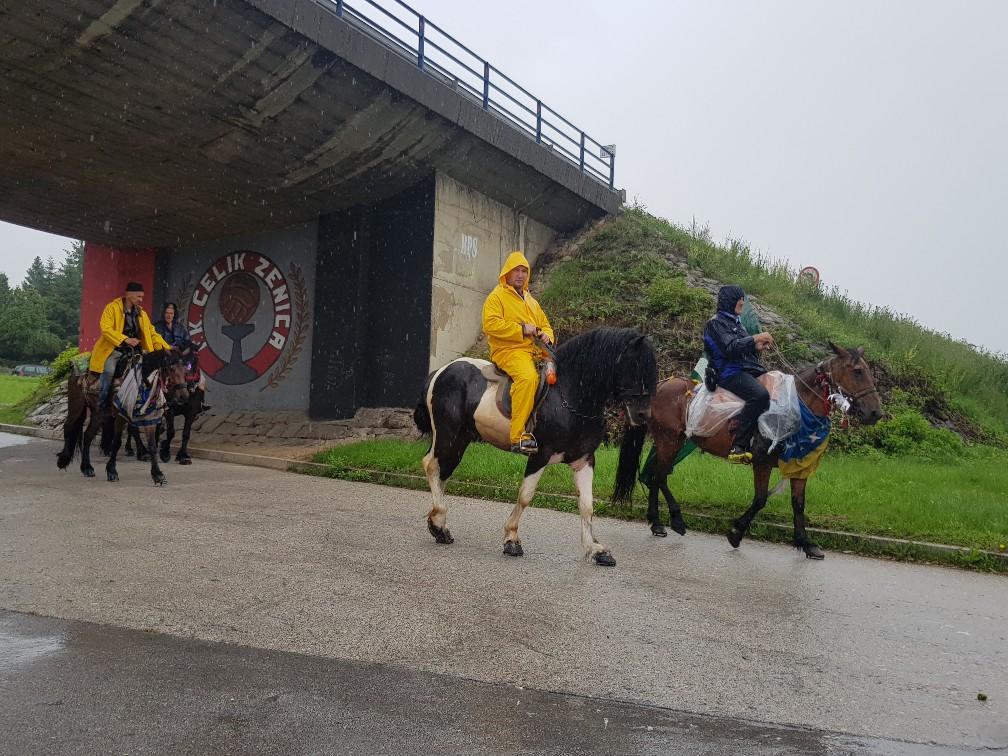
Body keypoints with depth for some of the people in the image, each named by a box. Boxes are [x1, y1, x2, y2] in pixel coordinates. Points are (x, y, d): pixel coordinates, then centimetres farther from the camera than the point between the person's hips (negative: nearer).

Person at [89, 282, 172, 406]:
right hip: (115, 348, -5)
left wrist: (166, 348, -1)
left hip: (134, 349, 5)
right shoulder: (112, 307, -4)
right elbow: (105, 328, -15)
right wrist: (125, 340, -28)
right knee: (109, 370, -28)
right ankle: (101, 405, -15)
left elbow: (152, 332, 14)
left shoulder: (141, 313, 14)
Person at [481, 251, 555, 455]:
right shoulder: (497, 297, 4)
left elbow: (545, 325, 31)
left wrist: (546, 335, 5)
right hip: (508, 350, -8)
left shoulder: (532, 301, 27)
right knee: (528, 377, -36)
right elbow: (490, 324, -12)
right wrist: (521, 329, -15)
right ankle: (518, 436, -38)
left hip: (534, 351, 8)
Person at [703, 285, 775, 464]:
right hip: (730, 373, -10)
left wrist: (757, 348, 6)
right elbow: (730, 348, -18)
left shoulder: (736, 322, 24)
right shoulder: (716, 323, -3)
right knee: (760, 395, -34)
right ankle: (738, 447, -36)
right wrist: (755, 338, -15)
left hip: (750, 369, 10)